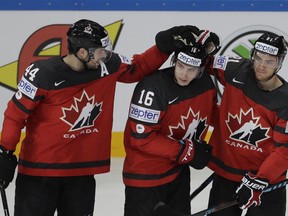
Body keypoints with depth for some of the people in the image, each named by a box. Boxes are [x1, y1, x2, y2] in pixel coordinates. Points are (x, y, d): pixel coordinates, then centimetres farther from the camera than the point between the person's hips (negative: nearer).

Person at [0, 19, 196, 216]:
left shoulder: (108, 65, -3)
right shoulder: (42, 73, -16)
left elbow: (139, 67, 13)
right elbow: (16, 114, -10)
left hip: (83, 171, 5)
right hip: (39, 170, -4)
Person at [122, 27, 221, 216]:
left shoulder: (206, 82, -3)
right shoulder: (153, 88, -26)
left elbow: (211, 113, 19)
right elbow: (141, 138, -26)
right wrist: (186, 151, -23)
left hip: (179, 171, 7)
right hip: (146, 177, -7)